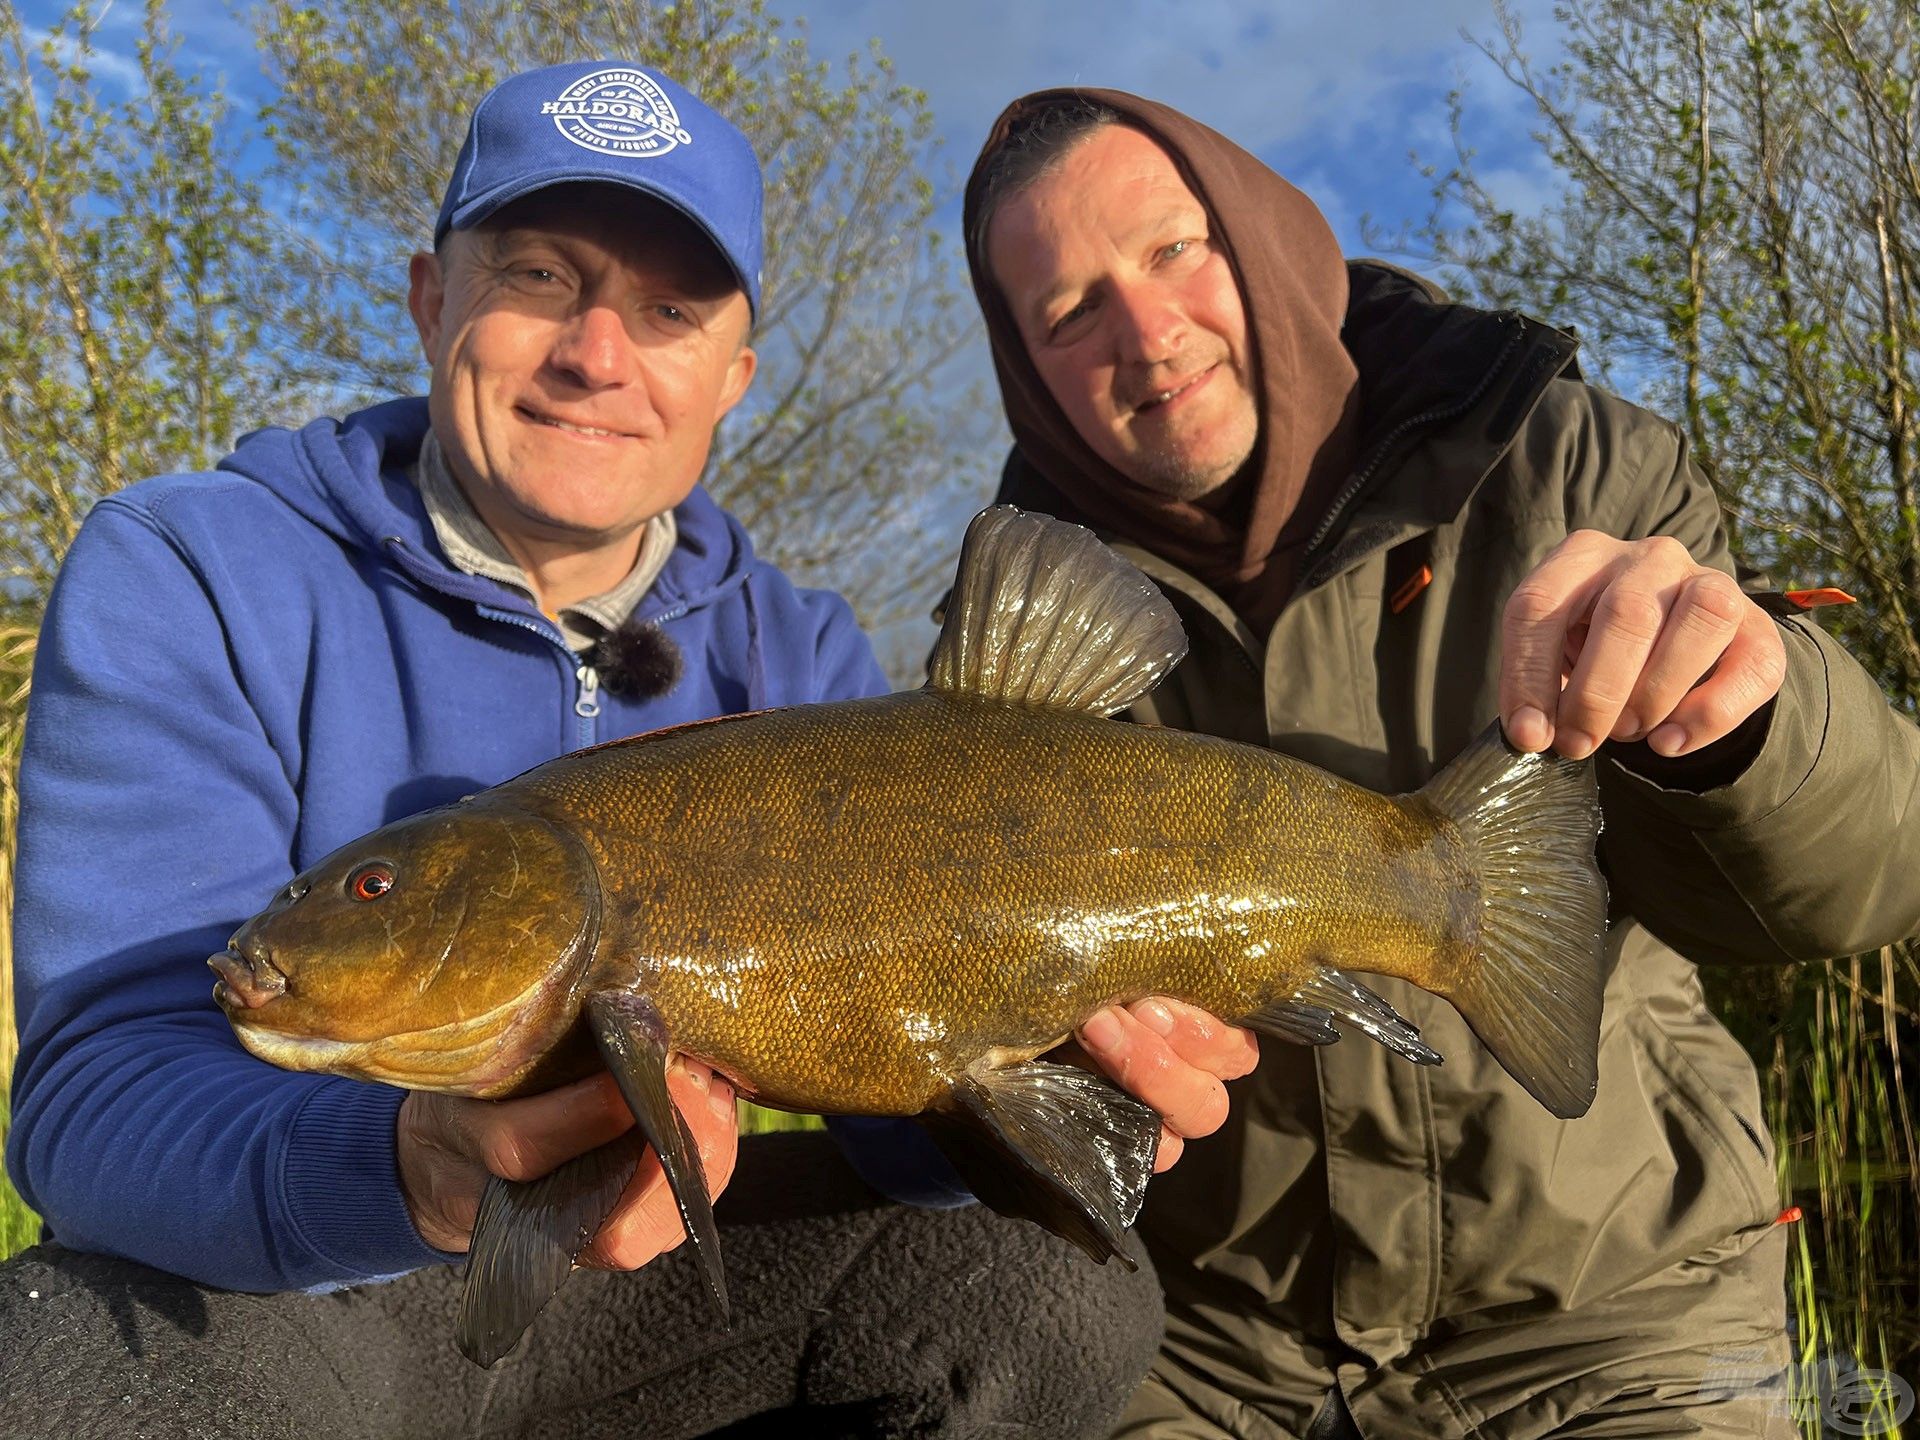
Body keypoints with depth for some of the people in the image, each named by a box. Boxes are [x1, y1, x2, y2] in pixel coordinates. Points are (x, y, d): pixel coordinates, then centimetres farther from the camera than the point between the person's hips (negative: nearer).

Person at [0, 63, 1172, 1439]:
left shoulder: (799, 656, -2)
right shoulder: (181, 579, -13)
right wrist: (418, 1175, -44)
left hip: (651, 1265, 3)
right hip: (251, 1291, -2)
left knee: (1066, 1292, -16)